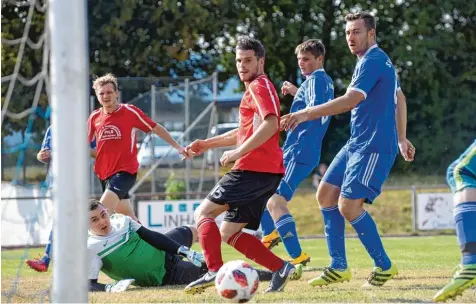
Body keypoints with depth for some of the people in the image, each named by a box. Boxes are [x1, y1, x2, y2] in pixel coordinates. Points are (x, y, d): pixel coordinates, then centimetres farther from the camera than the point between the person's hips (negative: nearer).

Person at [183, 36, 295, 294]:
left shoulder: (260, 86, -6)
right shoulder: (254, 89, 25)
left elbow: (270, 125, -22)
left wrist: (238, 152, -21)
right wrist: (208, 143, 33)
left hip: (253, 168, -10)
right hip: (268, 172, 10)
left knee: (203, 213, -6)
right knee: (229, 232, 10)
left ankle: (215, 271, -21)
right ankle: (280, 268, 0)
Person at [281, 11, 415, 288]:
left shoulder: (373, 61, -16)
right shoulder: (380, 60, 17)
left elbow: (351, 100, -27)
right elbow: (398, 99, 28)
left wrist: (307, 114, -30)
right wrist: (401, 138, 34)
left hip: (374, 148, -11)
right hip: (356, 144, 11)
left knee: (349, 206, -15)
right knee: (326, 194, 8)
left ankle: (384, 267, 0)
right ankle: (339, 268, 11)